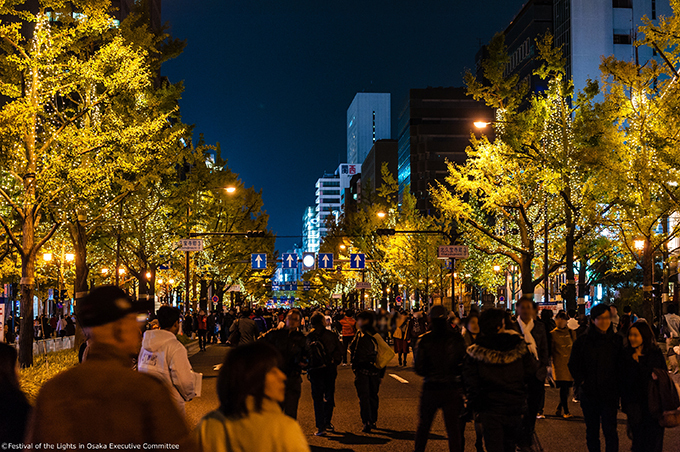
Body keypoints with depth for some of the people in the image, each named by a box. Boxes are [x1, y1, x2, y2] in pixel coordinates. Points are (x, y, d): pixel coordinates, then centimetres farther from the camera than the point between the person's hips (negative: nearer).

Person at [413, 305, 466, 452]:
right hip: (453, 389, 0)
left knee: (423, 425, 18)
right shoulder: (456, 338, -6)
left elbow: (419, 369, -6)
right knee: (453, 428, 5)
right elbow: (464, 362, -2)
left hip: (431, 388, 0)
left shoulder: (425, 340, -8)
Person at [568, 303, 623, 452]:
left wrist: (617, 387, -3)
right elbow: (573, 365, 4)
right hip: (589, 394, 1)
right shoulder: (582, 342, 0)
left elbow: (621, 366, 6)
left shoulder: (616, 341, 2)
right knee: (591, 430, 10)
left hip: (610, 394, 0)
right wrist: (582, 382, -6)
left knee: (610, 430, -3)